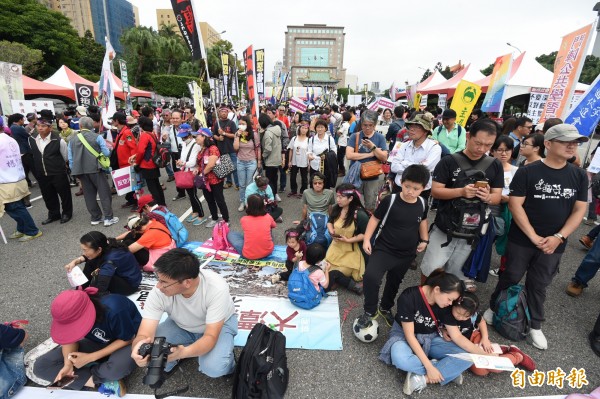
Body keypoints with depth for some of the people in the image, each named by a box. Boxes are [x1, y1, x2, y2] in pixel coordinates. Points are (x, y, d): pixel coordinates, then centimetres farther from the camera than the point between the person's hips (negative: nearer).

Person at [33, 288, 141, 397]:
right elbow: (70, 339, -3)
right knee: (41, 366, -9)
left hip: (127, 343, -5)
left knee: (119, 365, -40)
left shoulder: (114, 310, -37)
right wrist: (68, 364, -22)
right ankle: (100, 382, -13)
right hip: (97, 343, 6)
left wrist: (90, 357, -24)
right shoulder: (71, 314, -20)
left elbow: (127, 339, -22)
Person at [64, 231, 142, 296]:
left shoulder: (111, 259, -36)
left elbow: (99, 289, -40)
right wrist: (75, 262, -9)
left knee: (98, 277, -29)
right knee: (91, 262, 0)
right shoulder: (106, 245, -15)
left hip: (130, 283, -8)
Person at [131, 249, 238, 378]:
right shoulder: (158, 293, -29)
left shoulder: (217, 288, -37)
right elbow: (144, 335, -27)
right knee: (147, 354, -21)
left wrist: (182, 353, -53)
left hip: (220, 325, -3)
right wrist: (139, 348, -51)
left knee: (214, 367, -30)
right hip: (181, 326, 4)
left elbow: (210, 337, -34)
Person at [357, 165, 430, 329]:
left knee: (394, 283, 22)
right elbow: (375, 218, -9)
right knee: (371, 277, -25)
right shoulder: (390, 200, -19)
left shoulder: (422, 204, -5)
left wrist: (424, 240, 9)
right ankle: (369, 311, -1)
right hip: (383, 248, -4)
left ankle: (385, 308, 48)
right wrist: (367, 239, -15)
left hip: (406, 254, 5)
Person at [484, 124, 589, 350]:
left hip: (554, 244, 3)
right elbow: (515, 205, -12)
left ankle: (535, 326, 31)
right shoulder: (528, 172, -9)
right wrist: (534, 237, -16)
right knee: (511, 278, 10)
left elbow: (580, 210, 2)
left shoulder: (579, 176, 3)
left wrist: (559, 237, -11)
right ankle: (493, 308, 32)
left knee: (539, 285, 14)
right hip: (522, 240, -3)